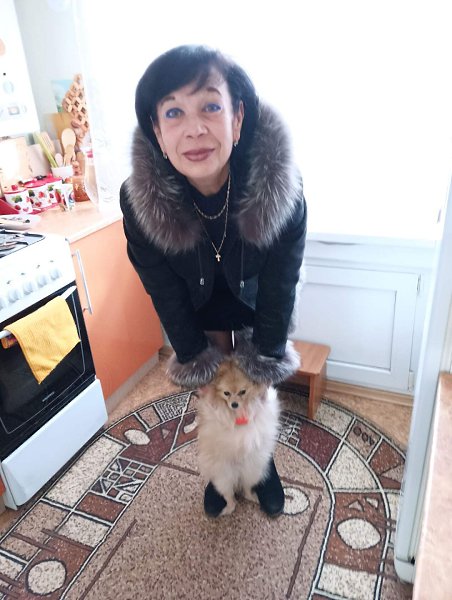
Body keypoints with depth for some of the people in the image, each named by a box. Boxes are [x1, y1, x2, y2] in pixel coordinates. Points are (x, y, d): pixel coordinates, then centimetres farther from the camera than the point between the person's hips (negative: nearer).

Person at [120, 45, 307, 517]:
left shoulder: (281, 186, -35)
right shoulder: (140, 199, -33)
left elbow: (280, 284, -21)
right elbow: (165, 293, -18)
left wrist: (266, 359, -11)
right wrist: (197, 360, -9)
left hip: (258, 303, 0)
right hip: (198, 308, 1)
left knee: (259, 388, 16)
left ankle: (262, 462, 47)